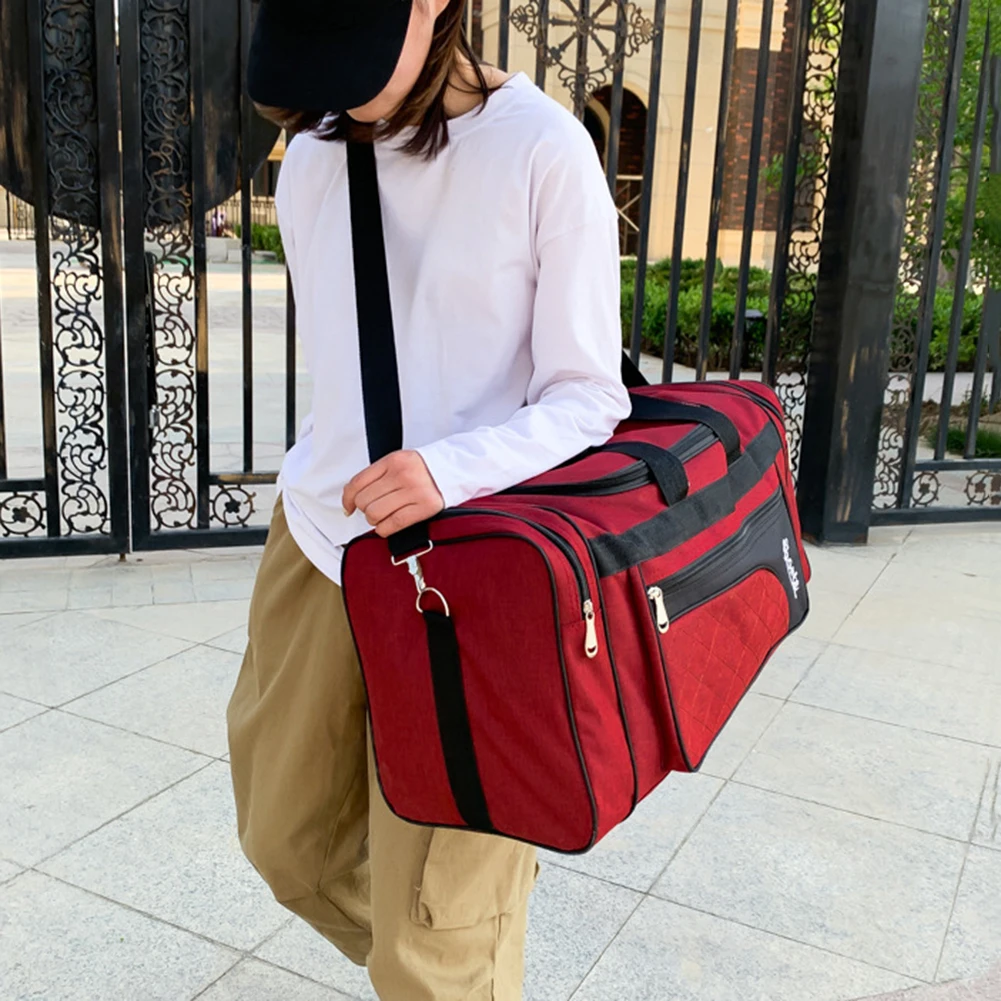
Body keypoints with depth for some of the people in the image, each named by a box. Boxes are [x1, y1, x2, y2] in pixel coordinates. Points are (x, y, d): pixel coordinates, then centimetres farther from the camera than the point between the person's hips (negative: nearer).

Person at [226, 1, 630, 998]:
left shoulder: (542, 149, -12)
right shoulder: (311, 154, 6)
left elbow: (590, 398, -11)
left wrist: (449, 470, -27)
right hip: (319, 539, 7)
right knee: (288, 839, 20)